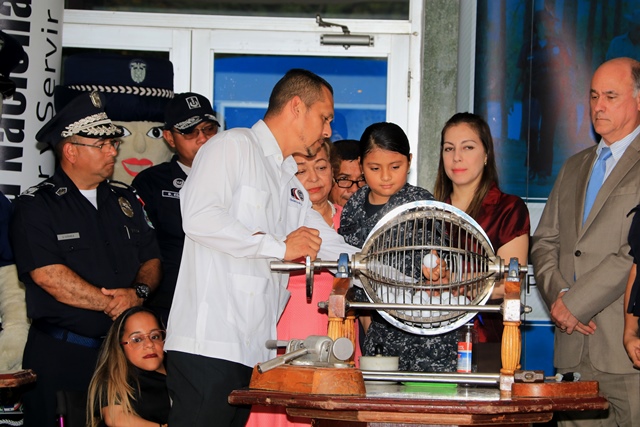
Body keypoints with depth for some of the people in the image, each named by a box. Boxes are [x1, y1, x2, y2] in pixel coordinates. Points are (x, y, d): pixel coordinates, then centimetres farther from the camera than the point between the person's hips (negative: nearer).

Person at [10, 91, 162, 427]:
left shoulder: (125, 201, 15)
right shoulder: (36, 206, -4)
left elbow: (151, 260, 13)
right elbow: (49, 277, -15)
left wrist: (139, 292, -10)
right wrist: (113, 303, -14)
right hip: (59, 355, -5)